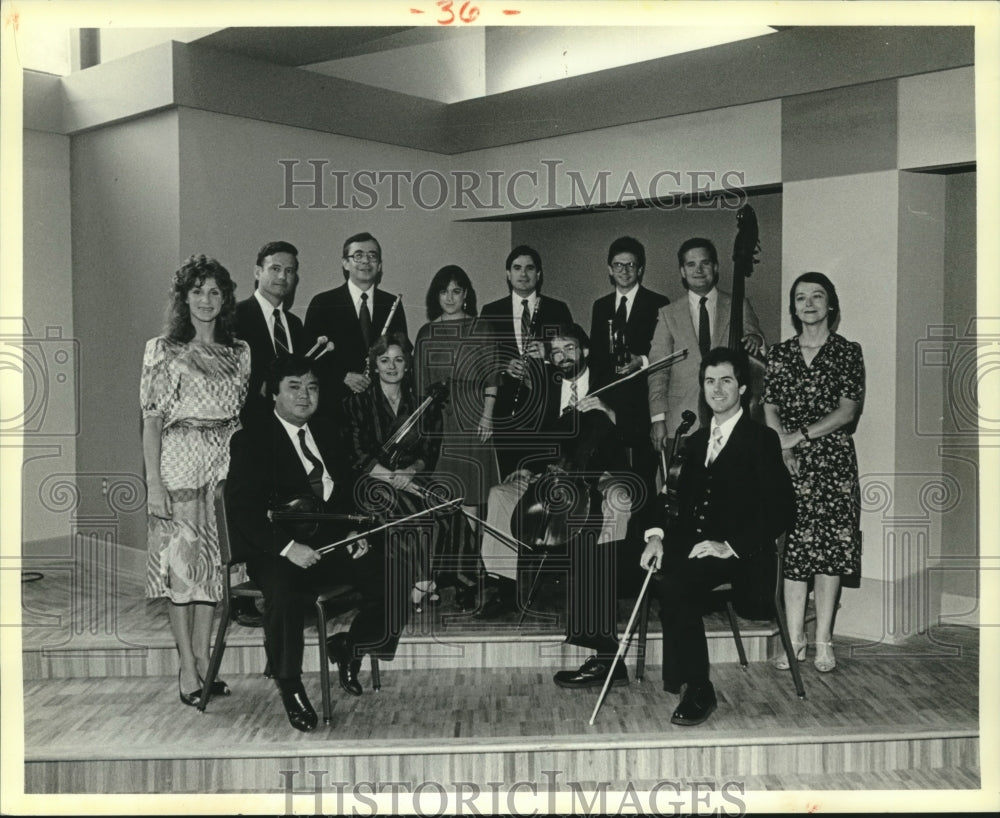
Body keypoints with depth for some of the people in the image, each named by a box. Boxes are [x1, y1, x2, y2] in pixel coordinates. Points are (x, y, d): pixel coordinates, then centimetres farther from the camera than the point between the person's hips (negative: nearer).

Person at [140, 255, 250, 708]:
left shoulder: (239, 351, 11)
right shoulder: (162, 350, 0)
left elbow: (245, 415, 12)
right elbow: (152, 420, -4)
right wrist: (154, 482, -11)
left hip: (226, 463, 4)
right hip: (179, 462, -4)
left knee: (214, 557, 6)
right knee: (180, 560, -3)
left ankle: (204, 659, 16)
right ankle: (187, 668, 5)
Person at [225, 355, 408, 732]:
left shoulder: (326, 436, 21)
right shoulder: (251, 441, 1)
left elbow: (348, 494, 21)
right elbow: (242, 510, -10)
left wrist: (356, 531, -1)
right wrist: (287, 546, -23)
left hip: (336, 542, 5)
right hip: (277, 552, -5)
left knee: (393, 579, -16)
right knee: (284, 592, -36)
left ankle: (349, 647, 12)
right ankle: (290, 686, -12)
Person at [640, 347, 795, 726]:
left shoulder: (761, 439, -1)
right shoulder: (697, 440, 20)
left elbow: (782, 509, -10)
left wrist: (731, 546, -21)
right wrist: (657, 534, -4)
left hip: (739, 555, -6)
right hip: (692, 544, 7)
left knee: (674, 582, -32)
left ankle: (698, 690, -23)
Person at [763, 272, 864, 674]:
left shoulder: (847, 352, 3)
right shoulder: (780, 353, 10)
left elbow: (848, 411, -4)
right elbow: (770, 408, 6)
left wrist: (802, 435, -12)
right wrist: (782, 445, -10)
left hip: (832, 459, -1)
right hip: (787, 461, 2)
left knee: (829, 549, -1)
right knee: (793, 548, 0)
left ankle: (823, 640, 8)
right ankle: (795, 638, 8)